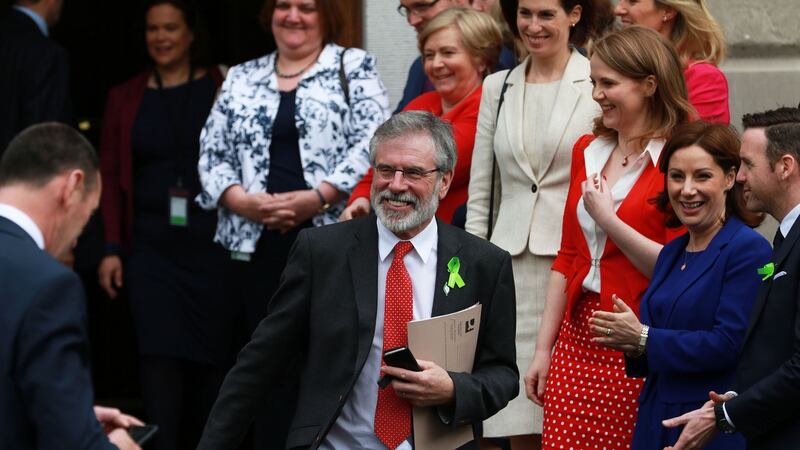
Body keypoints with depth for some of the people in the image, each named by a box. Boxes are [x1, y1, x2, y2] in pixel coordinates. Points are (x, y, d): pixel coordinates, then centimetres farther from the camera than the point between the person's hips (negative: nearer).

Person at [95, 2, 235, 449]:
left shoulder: (222, 89, 3)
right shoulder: (125, 98, 9)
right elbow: (111, 177, 7)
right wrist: (112, 248, 0)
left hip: (213, 243, -1)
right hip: (152, 248, 1)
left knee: (214, 353, 4)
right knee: (160, 355, -9)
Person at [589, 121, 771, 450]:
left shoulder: (749, 250, -11)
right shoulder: (671, 253, 14)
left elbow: (728, 344, -20)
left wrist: (642, 337, -12)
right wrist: (632, 345, -4)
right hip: (656, 423, 7)